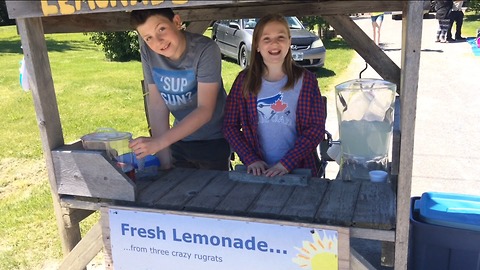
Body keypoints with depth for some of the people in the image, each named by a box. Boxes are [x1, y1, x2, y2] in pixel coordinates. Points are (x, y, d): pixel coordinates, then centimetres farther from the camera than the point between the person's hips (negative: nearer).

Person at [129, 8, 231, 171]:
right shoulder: (147, 51, -11)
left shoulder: (205, 50, -23)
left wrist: (159, 142, -33)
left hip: (213, 141, -3)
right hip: (178, 138, 4)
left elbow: (205, 110, -26)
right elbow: (157, 104, -11)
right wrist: (164, 160, -13)